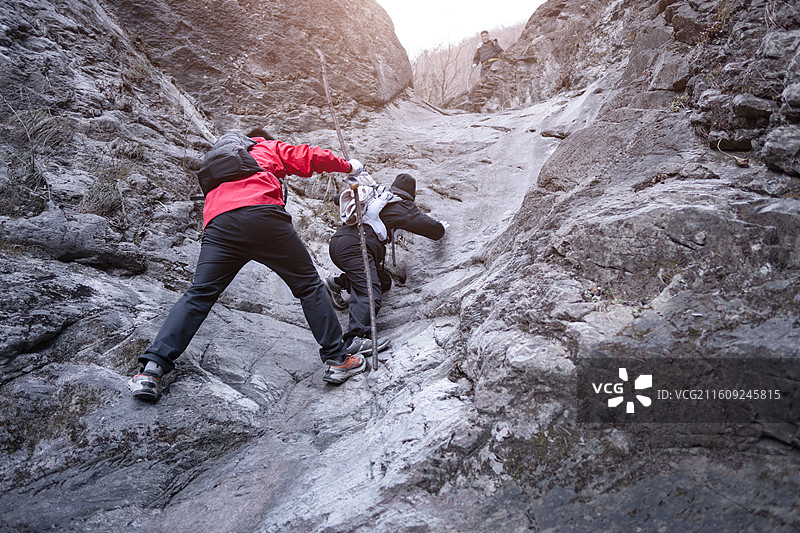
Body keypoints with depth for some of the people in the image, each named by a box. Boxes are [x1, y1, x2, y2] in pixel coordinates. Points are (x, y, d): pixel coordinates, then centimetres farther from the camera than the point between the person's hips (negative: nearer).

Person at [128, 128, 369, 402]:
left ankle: (152, 368, -10)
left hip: (219, 226, 4)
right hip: (262, 214, -4)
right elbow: (311, 157, 24)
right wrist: (348, 166, 38)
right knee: (309, 285, 4)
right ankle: (337, 359, 3)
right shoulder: (269, 148, 30)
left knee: (198, 295, 2)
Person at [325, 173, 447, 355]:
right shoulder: (403, 206, 10)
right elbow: (435, 230, 11)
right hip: (354, 246, -8)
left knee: (383, 281, 17)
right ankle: (356, 338, -39)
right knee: (370, 292, -21)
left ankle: (338, 282, 17)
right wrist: (442, 226, 35)